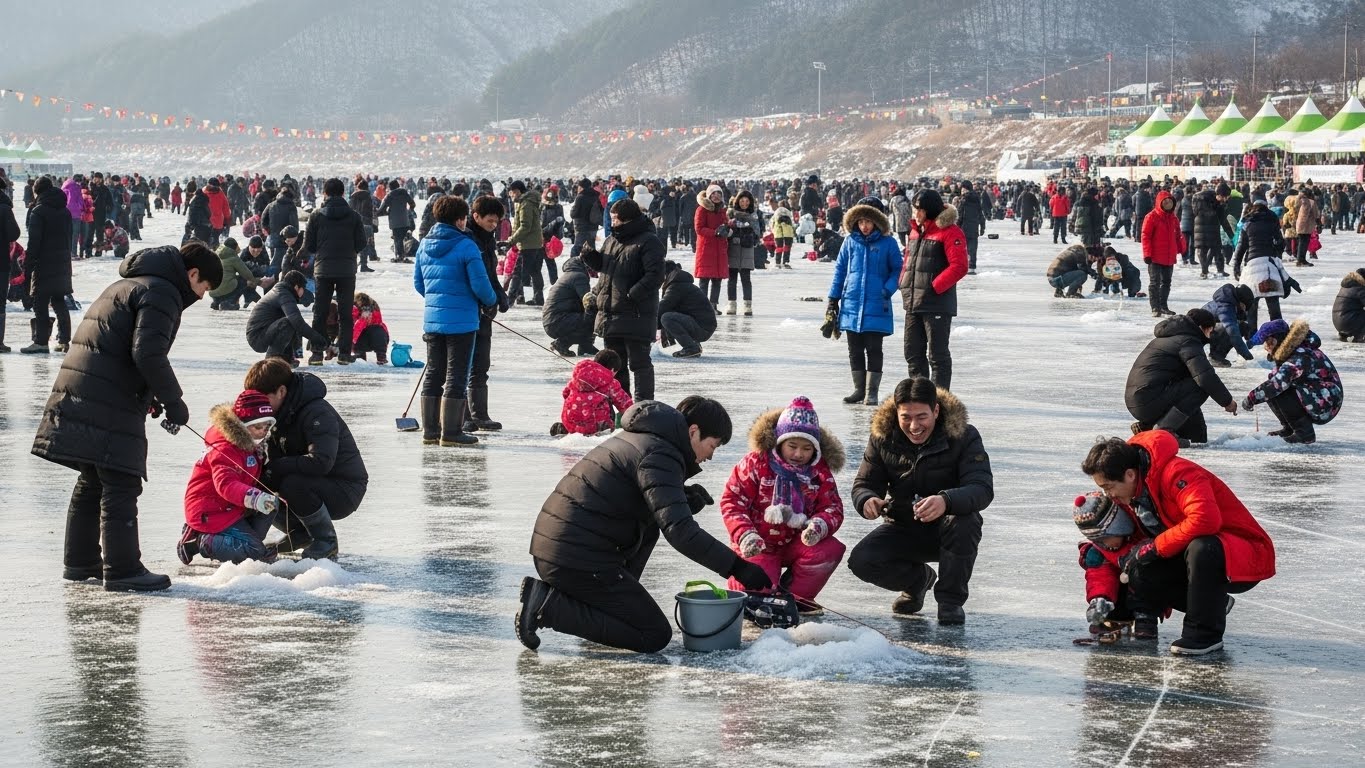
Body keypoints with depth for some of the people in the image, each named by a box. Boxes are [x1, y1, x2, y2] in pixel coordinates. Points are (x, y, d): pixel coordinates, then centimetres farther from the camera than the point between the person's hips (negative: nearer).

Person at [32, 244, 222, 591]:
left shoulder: (126, 285, 24)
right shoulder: (161, 292, -8)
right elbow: (148, 353, -20)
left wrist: (149, 397, 21)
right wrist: (172, 400, -9)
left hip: (77, 395, 10)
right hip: (110, 407, -10)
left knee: (92, 482, 19)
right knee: (120, 486, -6)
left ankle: (80, 560, 26)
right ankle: (122, 569, -5)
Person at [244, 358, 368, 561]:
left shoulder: (318, 413, -25)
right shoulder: (281, 413, 3)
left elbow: (320, 462, -37)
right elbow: (273, 457, 6)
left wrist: (274, 468, -29)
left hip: (345, 490, -8)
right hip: (313, 484, 8)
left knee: (293, 485, -35)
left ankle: (327, 542, -13)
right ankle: (301, 533, 11)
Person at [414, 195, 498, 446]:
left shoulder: (425, 244, 7)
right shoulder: (465, 245, -14)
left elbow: (418, 282, 14)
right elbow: (479, 283, -15)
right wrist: (491, 301, 4)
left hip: (432, 319, 7)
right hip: (461, 320, -7)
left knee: (433, 373, 14)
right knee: (456, 376, 0)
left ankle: (430, 430, 17)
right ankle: (451, 432, 2)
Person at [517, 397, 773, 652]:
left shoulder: (635, 437, 19)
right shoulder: (660, 456, -12)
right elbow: (680, 531, -22)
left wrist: (686, 502, 9)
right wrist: (738, 567, -20)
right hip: (579, 562, -10)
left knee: (647, 529, 25)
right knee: (655, 636, -2)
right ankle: (550, 606, -9)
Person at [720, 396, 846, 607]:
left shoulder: (820, 471, -1)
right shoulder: (756, 463, -12)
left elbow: (833, 507, -4)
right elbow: (731, 501, -12)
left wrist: (819, 525, -30)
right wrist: (745, 534, -29)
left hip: (797, 541, 4)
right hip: (759, 546, -4)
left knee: (831, 550, -26)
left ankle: (795, 595, -2)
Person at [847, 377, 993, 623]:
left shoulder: (963, 436, -17)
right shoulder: (882, 437, -7)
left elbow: (983, 489, -28)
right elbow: (864, 484, -3)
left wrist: (946, 501, -51)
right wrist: (867, 500, -31)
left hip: (946, 529, -3)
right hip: (903, 529, 3)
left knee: (964, 522, -37)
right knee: (861, 561, -22)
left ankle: (951, 599, -12)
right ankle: (918, 580, 12)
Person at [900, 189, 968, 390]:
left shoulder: (949, 232, -11)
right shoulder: (916, 231, 15)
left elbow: (959, 266, -17)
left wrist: (935, 287, -18)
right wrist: (904, 284, 9)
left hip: (937, 303, -8)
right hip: (912, 303, 8)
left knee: (937, 354, -2)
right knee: (913, 352, 13)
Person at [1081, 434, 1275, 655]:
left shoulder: (1176, 473, -25)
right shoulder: (1127, 496, 2)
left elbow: (1206, 519, -40)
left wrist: (1154, 547, -28)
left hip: (1249, 556, -8)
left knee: (1201, 548, -40)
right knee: (1137, 573, -16)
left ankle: (1205, 634, -20)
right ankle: (1212, 604, 7)